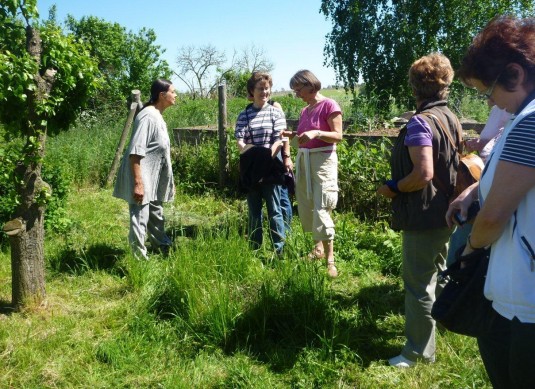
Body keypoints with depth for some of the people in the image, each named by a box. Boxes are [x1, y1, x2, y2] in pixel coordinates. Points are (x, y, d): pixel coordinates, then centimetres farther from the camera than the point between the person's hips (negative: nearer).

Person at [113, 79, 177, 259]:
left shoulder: (157, 116, 12)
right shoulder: (148, 116, -19)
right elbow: (135, 152, -24)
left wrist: (168, 181, 23)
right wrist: (138, 183, -27)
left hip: (153, 179, 10)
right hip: (142, 179, -10)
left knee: (156, 214, 23)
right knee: (140, 218, -5)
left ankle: (163, 248, 38)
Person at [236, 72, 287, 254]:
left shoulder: (276, 112, 2)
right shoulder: (244, 114, 8)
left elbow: (279, 140, -7)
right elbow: (239, 140, -2)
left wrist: (267, 157, -21)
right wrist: (249, 153, -21)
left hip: (271, 168, -2)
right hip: (251, 169, 3)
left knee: (274, 210, 1)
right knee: (254, 210, 11)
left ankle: (279, 250, 8)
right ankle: (254, 249, 22)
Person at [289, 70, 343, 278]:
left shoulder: (329, 105, -8)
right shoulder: (304, 110, 13)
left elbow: (338, 136, -13)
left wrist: (316, 133, -26)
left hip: (322, 160, -8)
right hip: (303, 159, 8)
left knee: (321, 210, -10)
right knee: (306, 208, 12)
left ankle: (330, 260, -3)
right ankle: (318, 247, 29)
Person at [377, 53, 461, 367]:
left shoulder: (420, 123, -20)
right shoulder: (452, 119, 6)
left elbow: (423, 174, -28)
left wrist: (393, 188, -13)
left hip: (423, 218, -9)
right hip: (446, 213, 10)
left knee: (419, 285, 1)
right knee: (438, 272, 27)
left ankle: (420, 352, 13)